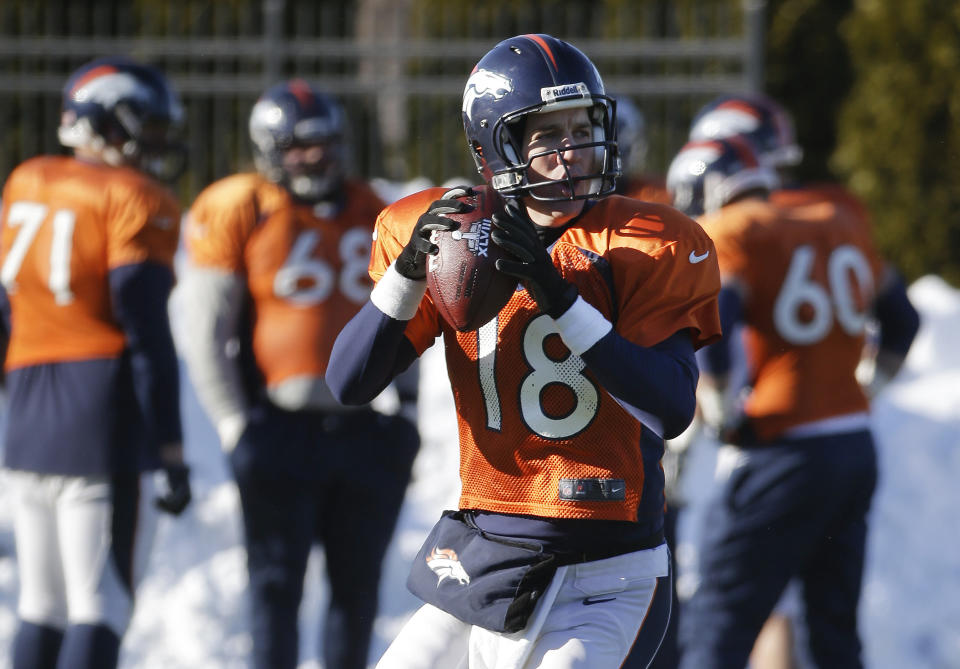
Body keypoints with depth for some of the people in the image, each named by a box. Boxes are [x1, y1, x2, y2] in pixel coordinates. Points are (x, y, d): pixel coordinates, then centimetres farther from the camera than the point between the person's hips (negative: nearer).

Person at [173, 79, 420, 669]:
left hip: (367, 433, 4)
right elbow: (206, 332, -3)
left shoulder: (373, 216, 13)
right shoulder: (238, 211, -2)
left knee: (357, 587, 9)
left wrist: (407, 412, 13)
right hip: (281, 432, -4)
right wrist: (235, 425, -9)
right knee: (277, 587, -3)